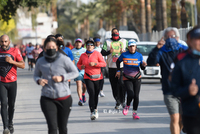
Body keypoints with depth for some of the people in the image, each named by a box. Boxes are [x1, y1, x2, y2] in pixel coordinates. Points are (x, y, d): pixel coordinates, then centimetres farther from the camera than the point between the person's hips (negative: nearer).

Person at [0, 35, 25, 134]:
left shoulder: (15, 51, -1)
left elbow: (23, 65, -4)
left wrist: (12, 61, -17)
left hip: (12, 82, 1)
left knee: (11, 104, 10)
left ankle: (10, 124, 30)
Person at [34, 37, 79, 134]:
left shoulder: (64, 59, -2)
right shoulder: (40, 62, 6)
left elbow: (75, 72, 2)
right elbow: (36, 75, 21)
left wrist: (62, 78, -13)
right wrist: (38, 80, -4)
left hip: (64, 98, 0)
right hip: (47, 98, 0)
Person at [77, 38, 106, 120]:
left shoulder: (97, 54, -1)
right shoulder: (83, 55, 6)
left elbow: (104, 64, -5)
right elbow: (78, 64, 21)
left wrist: (95, 63, -18)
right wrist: (81, 66, -2)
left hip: (98, 77, 0)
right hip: (88, 78, 0)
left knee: (96, 94, 8)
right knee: (91, 94, -15)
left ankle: (95, 109, 33)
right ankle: (92, 112, -16)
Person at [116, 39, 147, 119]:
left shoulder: (139, 55, -1)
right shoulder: (124, 55, -5)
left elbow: (142, 68, 3)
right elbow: (118, 61, 13)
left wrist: (144, 65, -18)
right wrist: (118, 70, 5)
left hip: (137, 78, 2)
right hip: (127, 79, -2)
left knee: (136, 96, -1)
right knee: (130, 94, -17)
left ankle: (135, 113, 10)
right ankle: (127, 106, 14)